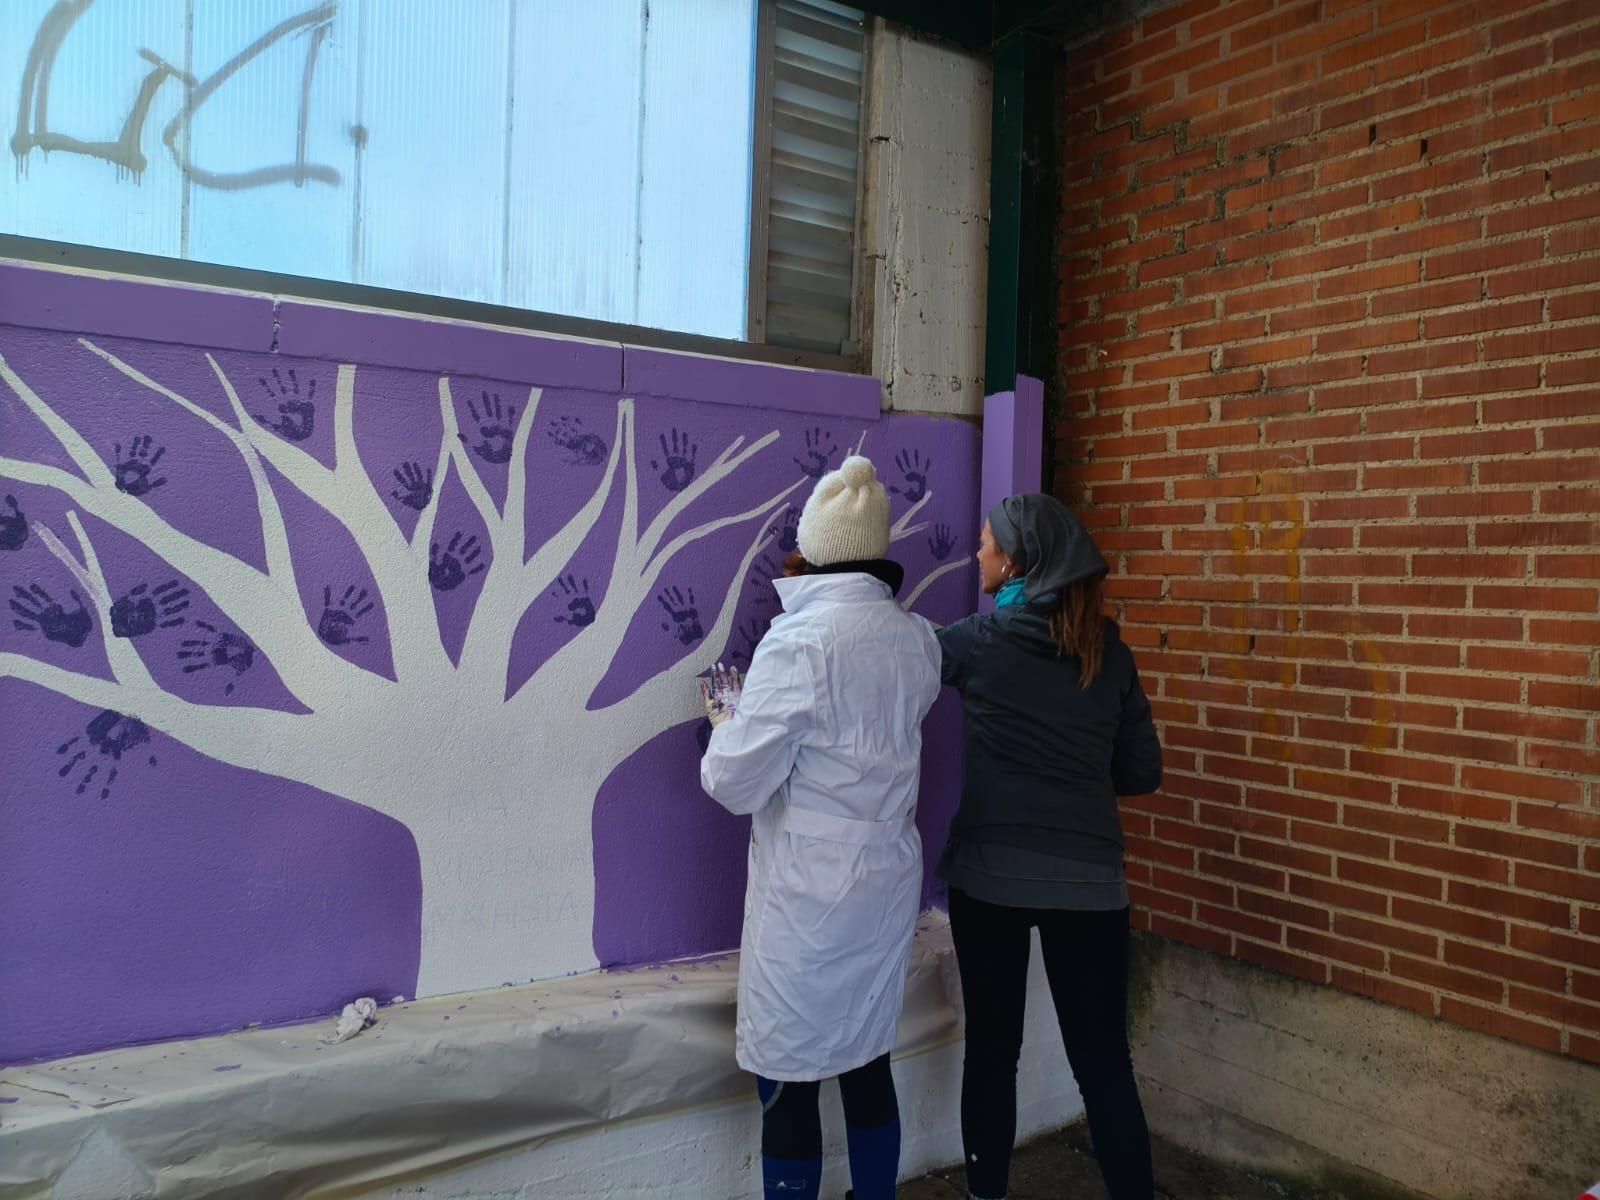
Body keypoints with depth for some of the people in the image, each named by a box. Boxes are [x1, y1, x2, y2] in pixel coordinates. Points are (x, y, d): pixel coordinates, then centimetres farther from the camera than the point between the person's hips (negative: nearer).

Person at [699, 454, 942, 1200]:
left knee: (789, 1084, 8)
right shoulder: (919, 639, 1)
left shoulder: (798, 640, -19)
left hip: (809, 893, -6)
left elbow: (736, 783, -17)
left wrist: (724, 726, 4)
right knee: (868, 1062, 20)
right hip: (888, 880, 7)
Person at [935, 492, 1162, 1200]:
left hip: (990, 875, -2)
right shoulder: (1110, 653, 3)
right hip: (1089, 880, 2)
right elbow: (1142, 773, 6)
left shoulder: (978, 642, -7)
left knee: (992, 1050, 13)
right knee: (1103, 1062, 9)